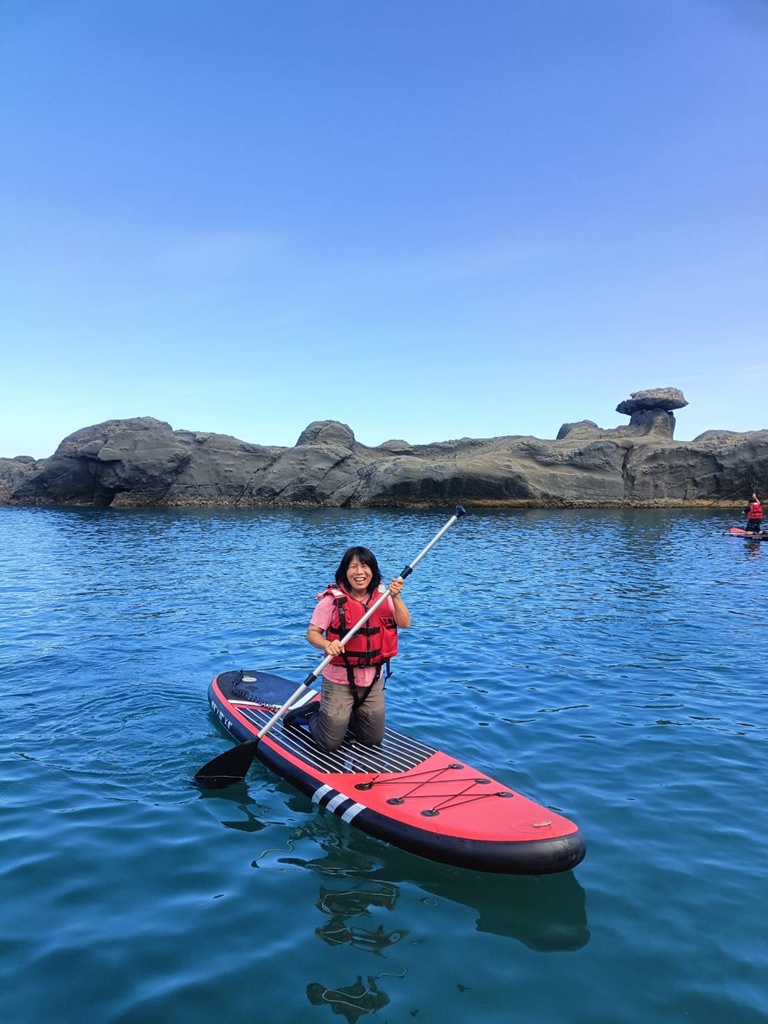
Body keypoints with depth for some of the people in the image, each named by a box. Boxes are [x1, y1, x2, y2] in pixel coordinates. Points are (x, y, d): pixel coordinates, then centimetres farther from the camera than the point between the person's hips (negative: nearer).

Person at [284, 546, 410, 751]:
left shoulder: (383, 596, -1)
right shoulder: (333, 599, -13)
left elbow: (404, 623, -11)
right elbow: (312, 632, -11)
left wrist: (396, 597, -27)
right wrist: (327, 645, -31)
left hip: (373, 680, 4)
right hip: (339, 680, -4)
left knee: (373, 740, 15)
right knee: (330, 743, 2)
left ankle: (342, 716, 39)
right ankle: (311, 715, 31)